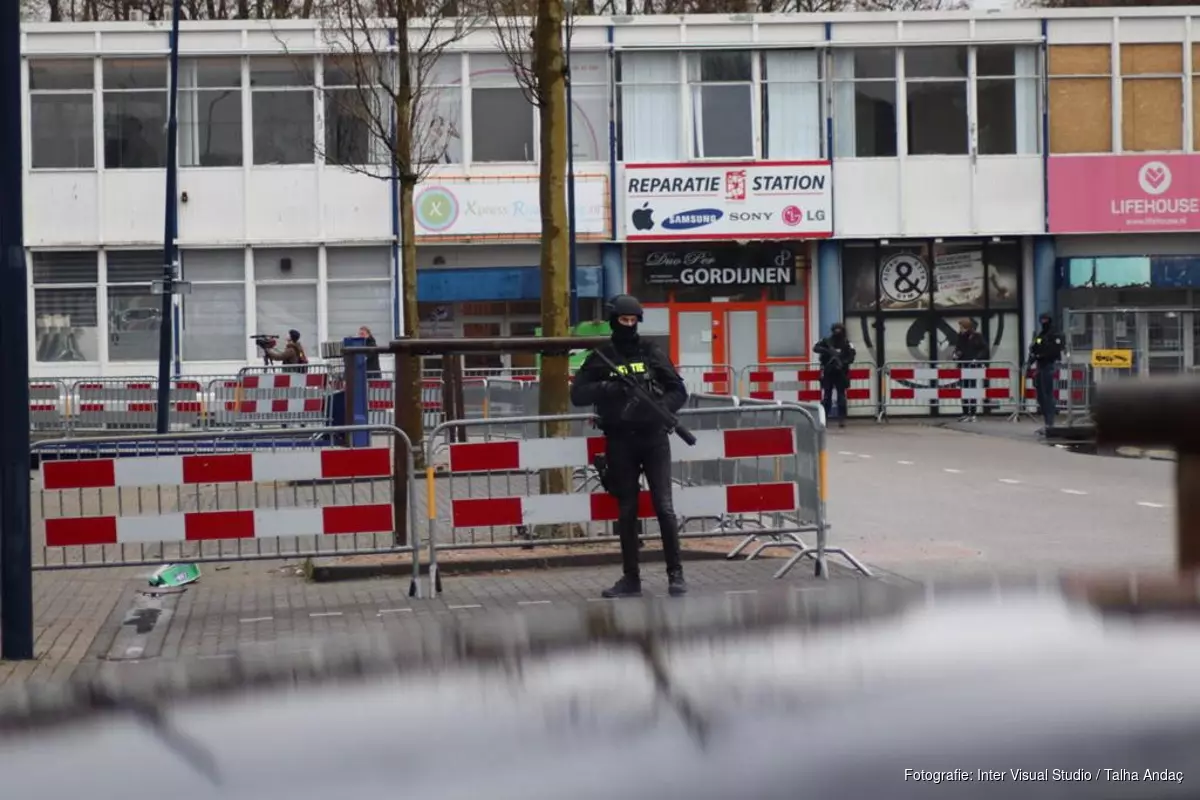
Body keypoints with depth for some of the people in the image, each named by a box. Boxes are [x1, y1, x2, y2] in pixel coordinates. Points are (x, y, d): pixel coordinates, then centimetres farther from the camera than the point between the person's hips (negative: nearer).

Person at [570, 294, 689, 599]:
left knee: (664, 506, -8)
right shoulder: (601, 357, 5)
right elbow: (578, 395, -1)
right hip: (619, 440, 1)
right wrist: (608, 388, -17)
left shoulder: (652, 352, 5)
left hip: (653, 437, -1)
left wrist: (661, 408, -14)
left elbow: (679, 390, 5)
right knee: (626, 511, 6)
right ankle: (630, 577, 12)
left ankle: (676, 574, -3)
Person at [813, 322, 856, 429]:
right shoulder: (827, 341, -2)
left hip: (841, 373, 0)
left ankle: (842, 419, 4)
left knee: (842, 397, 1)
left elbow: (851, 357, -11)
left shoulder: (846, 343, -4)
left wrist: (843, 363, -29)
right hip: (827, 373, 0)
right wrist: (828, 351, -27)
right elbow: (815, 348, -13)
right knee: (826, 397, 3)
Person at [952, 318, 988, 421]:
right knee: (964, 390, 7)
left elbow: (984, 349, -7)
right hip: (963, 365, 5)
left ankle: (973, 414, -2)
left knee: (972, 389, -5)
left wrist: (977, 358, -18)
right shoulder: (960, 337, 8)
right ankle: (965, 413, 13)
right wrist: (956, 354, -3)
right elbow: (957, 348, 19)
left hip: (973, 366, -5)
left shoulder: (977, 337, -7)